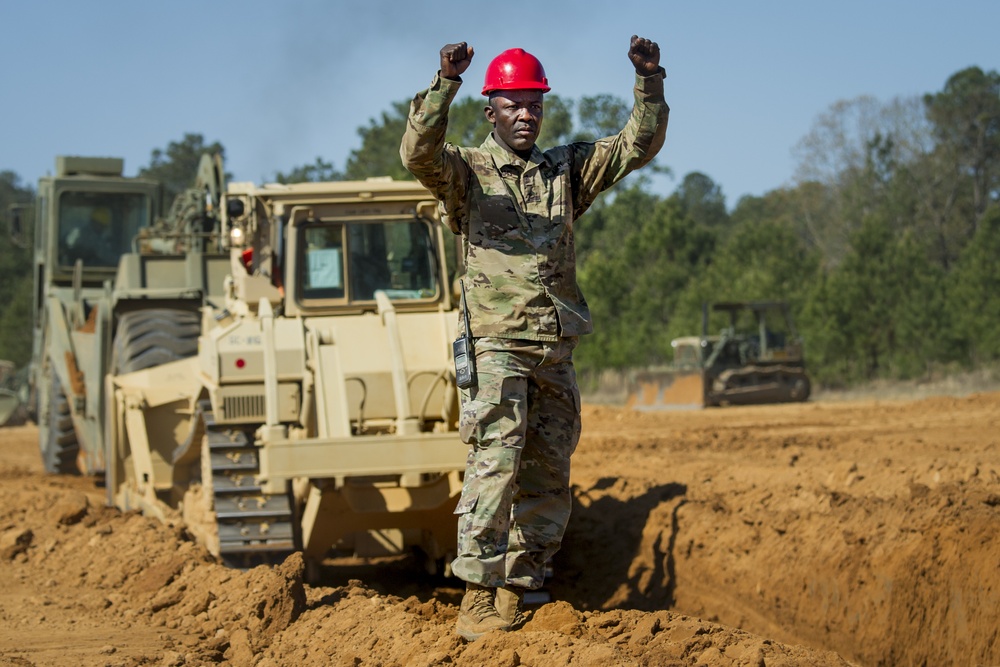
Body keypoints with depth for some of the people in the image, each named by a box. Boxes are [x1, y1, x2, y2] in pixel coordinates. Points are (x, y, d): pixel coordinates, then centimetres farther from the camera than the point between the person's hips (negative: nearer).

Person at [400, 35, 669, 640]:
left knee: (548, 480, 7)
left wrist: (650, 81, -6)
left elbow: (640, 145, 9)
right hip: (498, 345, -5)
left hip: (556, 352, 5)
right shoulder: (468, 171, 3)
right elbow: (418, 153, -18)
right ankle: (478, 599, -15)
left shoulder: (567, 170, 15)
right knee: (495, 465, -16)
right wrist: (445, 86, -31)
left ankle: (517, 594, 17)